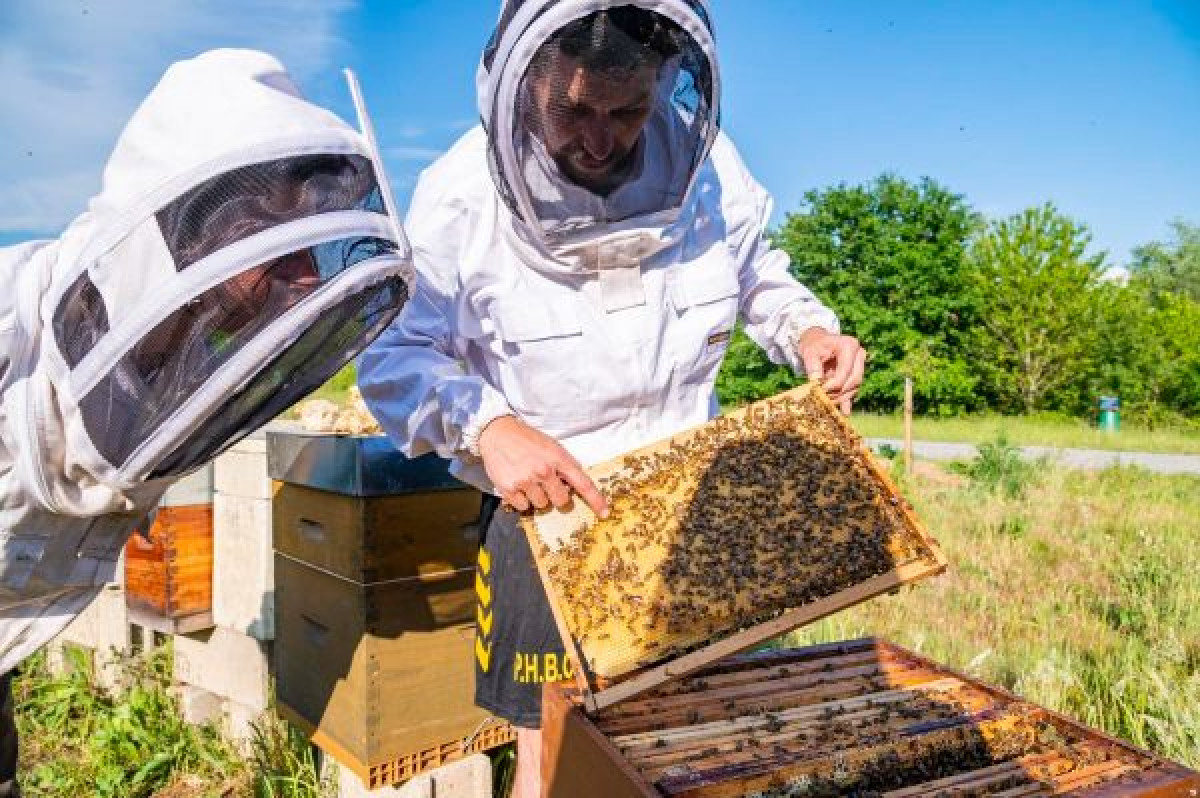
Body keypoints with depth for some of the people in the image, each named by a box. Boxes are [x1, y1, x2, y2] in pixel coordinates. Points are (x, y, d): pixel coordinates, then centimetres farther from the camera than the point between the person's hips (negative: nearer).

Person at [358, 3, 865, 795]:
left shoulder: (705, 158, -9)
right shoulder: (460, 195, -18)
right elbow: (395, 357, -15)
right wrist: (486, 427, -33)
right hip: (548, 510, -3)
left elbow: (756, 271, 11)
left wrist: (807, 328, -9)